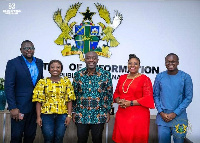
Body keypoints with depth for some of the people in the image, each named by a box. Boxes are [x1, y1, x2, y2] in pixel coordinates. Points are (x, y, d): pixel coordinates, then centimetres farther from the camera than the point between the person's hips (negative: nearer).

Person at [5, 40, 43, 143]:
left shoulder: (39, 62, 8)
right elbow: (9, 87, -12)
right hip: (19, 107, -4)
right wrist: (13, 108, -17)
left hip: (35, 106, 5)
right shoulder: (13, 63, -8)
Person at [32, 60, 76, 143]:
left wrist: (69, 115, -3)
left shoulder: (66, 81, 6)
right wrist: (38, 117, -5)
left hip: (62, 115, 1)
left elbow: (69, 100, 3)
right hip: (47, 114, -1)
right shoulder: (42, 82, 2)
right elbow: (39, 101, 0)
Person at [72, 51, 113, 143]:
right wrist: (74, 111, 6)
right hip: (81, 114, 2)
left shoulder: (105, 75, -3)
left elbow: (109, 94, 2)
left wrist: (108, 111, 1)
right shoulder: (78, 75, 2)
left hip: (99, 115, -1)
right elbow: (74, 94, 7)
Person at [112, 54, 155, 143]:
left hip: (138, 115, -4)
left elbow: (148, 98, -9)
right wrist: (119, 101, -3)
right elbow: (116, 93, 19)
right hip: (122, 114, 5)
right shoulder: (122, 78, 13)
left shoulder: (144, 79, -4)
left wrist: (130, 103, -14)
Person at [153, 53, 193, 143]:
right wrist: (161, 112, -6)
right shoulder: (159, 77, 2)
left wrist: (175, 113, -9)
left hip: (179, 116, -1)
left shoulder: (185, 77, -3)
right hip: (162, 115, 1)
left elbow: (188, 97, -3)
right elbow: (155, 95, 5)